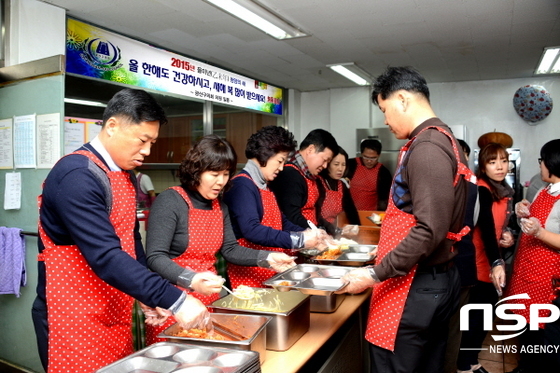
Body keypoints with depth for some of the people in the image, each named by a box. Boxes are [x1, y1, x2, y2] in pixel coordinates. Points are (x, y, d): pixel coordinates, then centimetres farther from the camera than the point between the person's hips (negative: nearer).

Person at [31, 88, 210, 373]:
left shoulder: (126, 175, 8)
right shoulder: (76, 176, -21)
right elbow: (105, 257, -30)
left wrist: (148, 298, 6)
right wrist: (174, 300, -31)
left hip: (116, 314, 8)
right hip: (75, 318, -8)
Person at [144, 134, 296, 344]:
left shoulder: (220, 206, 8)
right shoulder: (170, 202, -14)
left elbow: (230, 249, 10)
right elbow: (155, 258, -21)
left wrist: (267, 258, -3)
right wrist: (191, 280, -36)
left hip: (209, 300, 6)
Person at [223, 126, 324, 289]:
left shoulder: (265, 187, 14)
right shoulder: (242, 185, -16)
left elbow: (281, 222, 19)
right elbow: (252, 230, -26)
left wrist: (308, 235, 3)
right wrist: (299, 240, -24)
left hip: (270, 272, 9)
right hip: (249, 273, -9)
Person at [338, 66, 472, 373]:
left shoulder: (426, 149, -18)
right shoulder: (443, 140, 14)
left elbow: (430, 231, -25)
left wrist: (375, 275, -20)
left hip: (415, 288, -10)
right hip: (436, 280, 10)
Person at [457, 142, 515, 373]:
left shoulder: (505, 191, 8)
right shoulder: (482, 190, -19)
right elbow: (486, 228, -32)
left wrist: (508, 236, -3)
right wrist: (496, 263, -43)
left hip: (493, 261, 9)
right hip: (479, 263, -9)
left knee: (485, 314, 17)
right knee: (474, 316, 1)